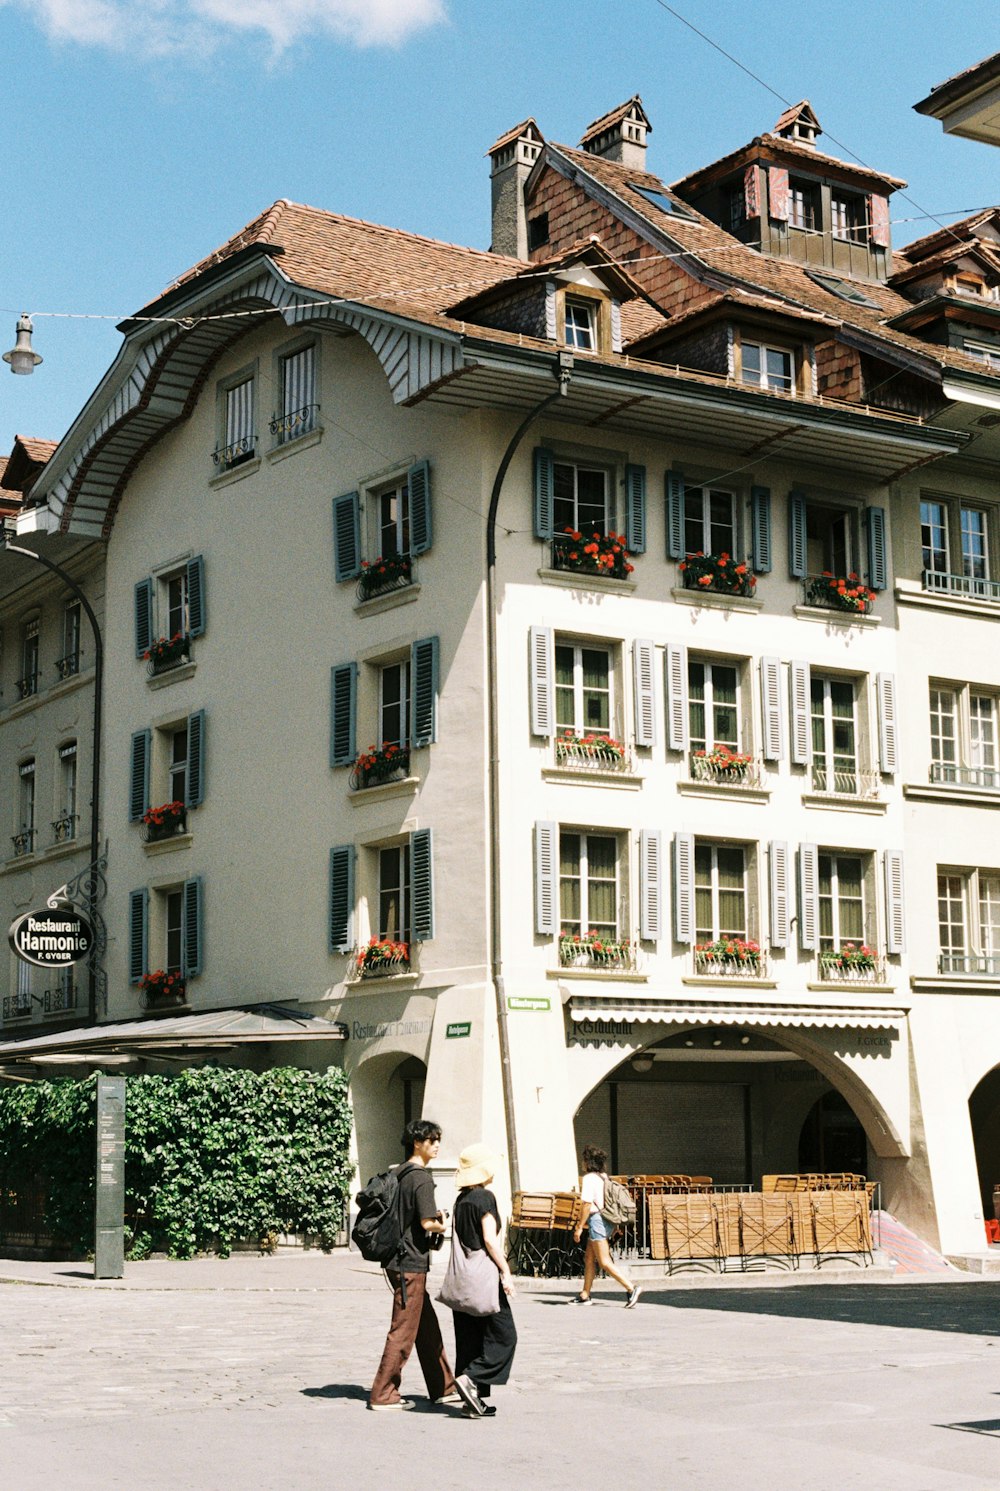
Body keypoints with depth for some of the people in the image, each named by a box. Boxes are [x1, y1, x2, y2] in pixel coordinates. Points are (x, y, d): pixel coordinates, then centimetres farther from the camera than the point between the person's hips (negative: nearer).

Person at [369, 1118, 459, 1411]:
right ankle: (383, 1395, 2)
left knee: (427, 1326, 15)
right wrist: (443, 1225, 1)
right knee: (403, 1331, -3)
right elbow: (428, 1223, -20)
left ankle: (443, 1389, 21)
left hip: (397, 1258, 9)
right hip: (411, 1263, -9)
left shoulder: (399, 1174, 13)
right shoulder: (421, 1178, -15)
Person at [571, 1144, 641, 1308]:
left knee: (604, 1262, -8)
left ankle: (631, 1288, -16)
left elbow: (587, 1204, -17)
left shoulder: (589, 1178, -12)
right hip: (608, 1220, 9)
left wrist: (579, 1227, -13)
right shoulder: (604, 1176, 12)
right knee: (589, 1258, 16)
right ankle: (585, 1295, 21)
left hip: (597, 1219, -9)